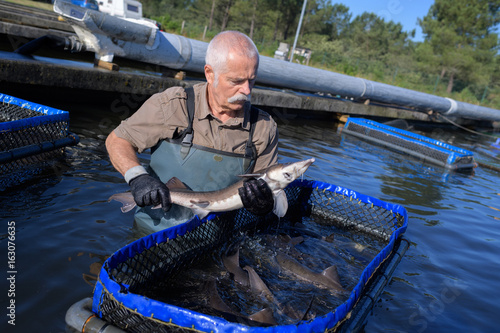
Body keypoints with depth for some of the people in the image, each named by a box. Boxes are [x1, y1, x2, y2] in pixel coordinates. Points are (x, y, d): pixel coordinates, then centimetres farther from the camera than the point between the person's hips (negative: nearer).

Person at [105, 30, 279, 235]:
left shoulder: (264, 128, -1)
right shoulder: (173, 105, -7)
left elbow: (269, 186, 6)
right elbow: (117, 140, 3)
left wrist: (264, 204, -19)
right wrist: (137, 177, -17)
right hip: (157, 230, -1)